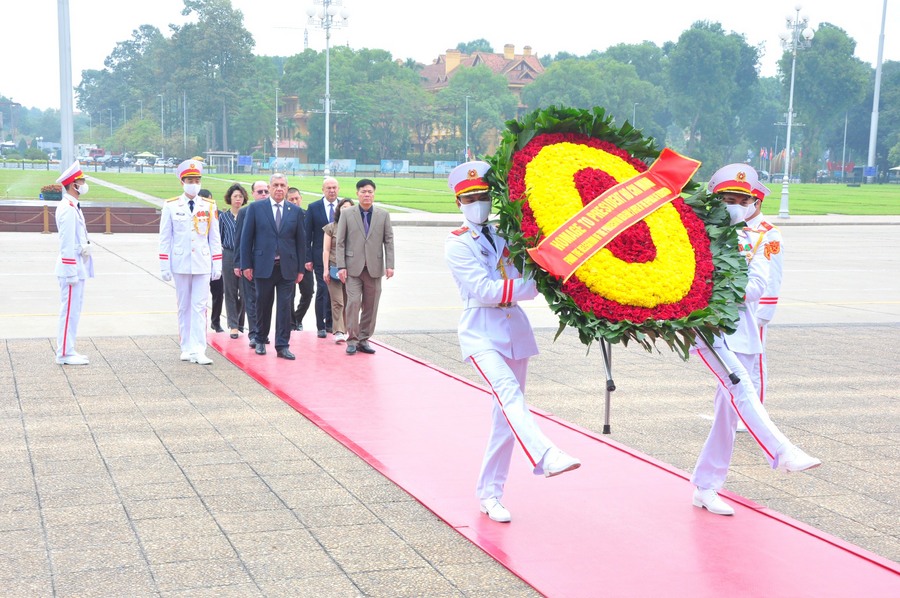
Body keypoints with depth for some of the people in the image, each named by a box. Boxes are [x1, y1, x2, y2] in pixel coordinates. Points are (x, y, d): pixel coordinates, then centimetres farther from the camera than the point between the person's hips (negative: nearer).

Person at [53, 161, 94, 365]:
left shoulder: (74, 207, 15)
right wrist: (71, 272, -21)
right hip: (72, 266, -10)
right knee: (69, 310, -5)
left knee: (73, 310, 13)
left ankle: (68, 351, 20)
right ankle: (65, 354, 0)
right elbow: (67, 243, -20)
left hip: (78, 266, 10)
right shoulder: (67, 208, -17)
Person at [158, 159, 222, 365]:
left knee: (199, 307, -5)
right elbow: (164, 239, 3)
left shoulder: (210, 206, 5)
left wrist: (217, 265, 3)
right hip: (181, 263, 0)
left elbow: (215, 238, 7)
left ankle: (198, 350, -8)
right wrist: (164, 266, -2)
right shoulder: (171, 206, 2)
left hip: (202, 263, 0)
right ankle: (187, 348, 16)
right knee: (184, 307, 8)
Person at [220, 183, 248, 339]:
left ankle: (239, 323, 15)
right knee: (230, 292, 2)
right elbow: (219, 238, 12)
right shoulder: (223, 216, 6)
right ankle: (233, 326, 7)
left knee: (244, 292, -2)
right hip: (228, 257, 0)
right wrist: (219, 254, 3)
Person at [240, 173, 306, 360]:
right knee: (263, 306, 8)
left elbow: (300, 240, 8)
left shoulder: (295, 211, 7)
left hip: (287, 267, 1)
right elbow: (246, 238, 1)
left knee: (285, 307, -1)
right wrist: (246, 265, -4)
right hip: (263, 266, -1)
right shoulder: (255, 208, 2)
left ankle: (282, 346, 4)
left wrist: (300, 268, 4)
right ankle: (261, 341, 24)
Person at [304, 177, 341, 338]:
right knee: (322, 290, -3)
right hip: (320, 256, -2)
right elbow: (307, 235, 1)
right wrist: (308, 258, -5)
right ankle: (320, 326, 3)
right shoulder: (313, 208, 1)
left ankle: (330, 323, 20)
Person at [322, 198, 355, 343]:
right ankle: (338, 331, -10)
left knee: (348, 301, 2)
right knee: (337, 301, -7)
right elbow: (326, 250, 6)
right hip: (335, 268, -1)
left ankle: (345, 330, 11)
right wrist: (326, 269, -2)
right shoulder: (331, 227, 6)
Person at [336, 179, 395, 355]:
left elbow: (389, 241, 7)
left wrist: (389, 265, -2)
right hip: (353, 267, -2)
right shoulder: (347, 215, 6)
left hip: (374, 268, 2)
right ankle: (352, 340, -2)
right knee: (353, 302, -10)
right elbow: (340, 243, 3)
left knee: (370, 306, 3)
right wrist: (341, 266, -5)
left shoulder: (383, 215, 10)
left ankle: (364, 339, 13)